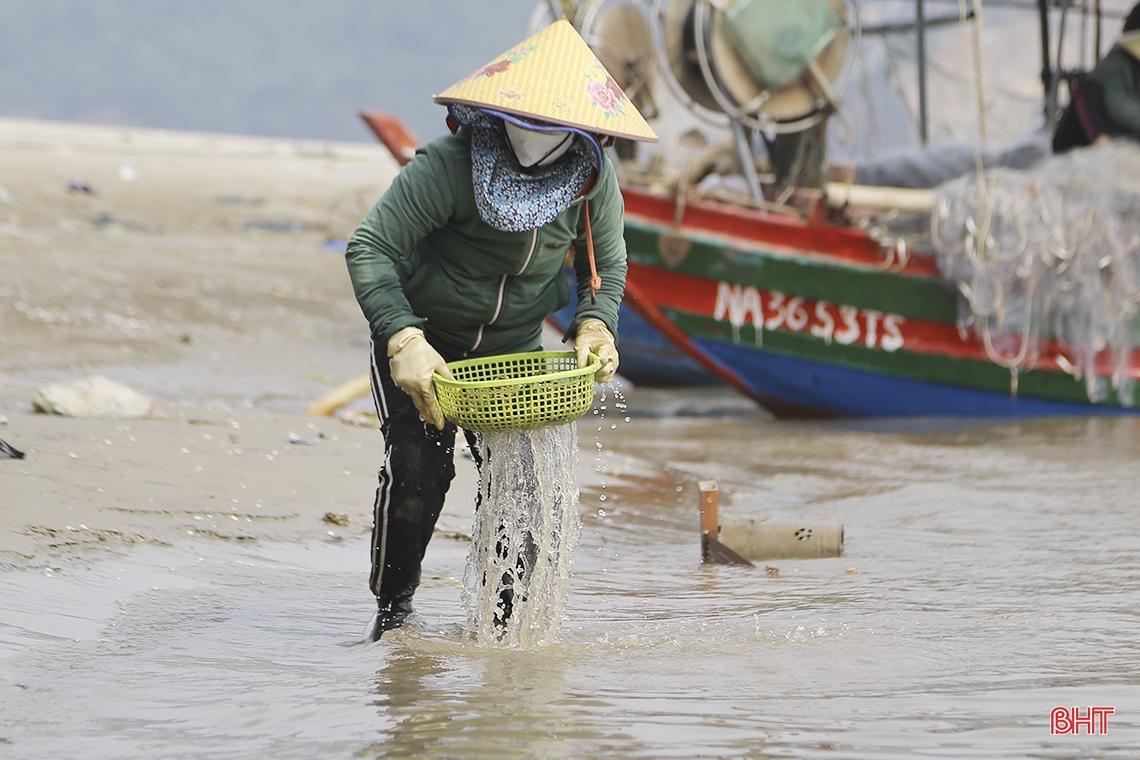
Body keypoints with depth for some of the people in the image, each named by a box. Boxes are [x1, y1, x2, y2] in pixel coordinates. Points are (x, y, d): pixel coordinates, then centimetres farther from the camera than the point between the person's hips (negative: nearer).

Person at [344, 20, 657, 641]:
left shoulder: (593, 177, -15)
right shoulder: (448, 165, -29)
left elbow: (606, 264, 3)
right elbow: (370, 247, -28)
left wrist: (594, 323, -17)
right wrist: (403, 339, -38)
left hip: (513, 344, 4)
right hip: (421, 337, -3)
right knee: (417, 466, -18)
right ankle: (392, 606, 3)